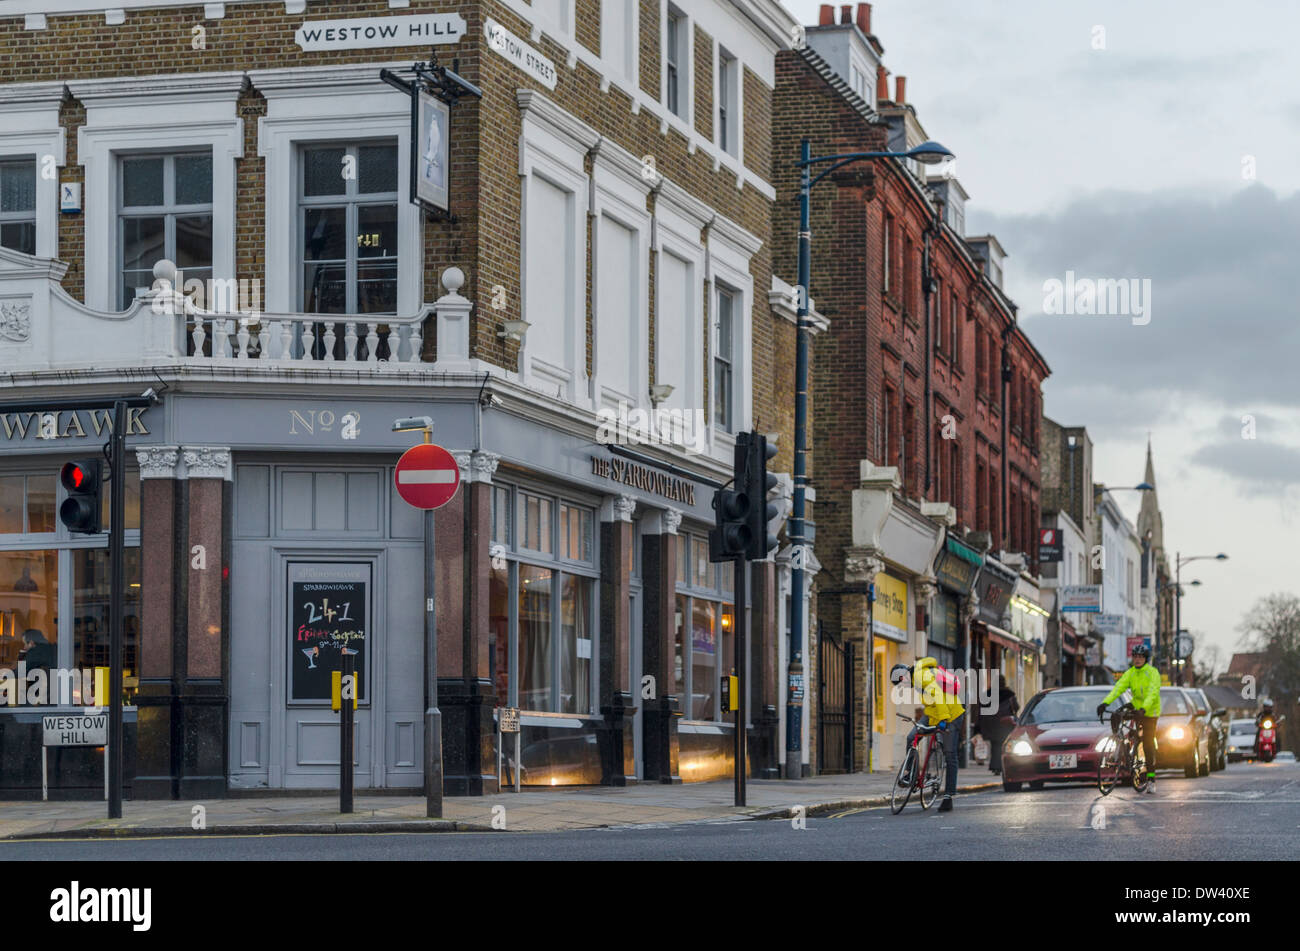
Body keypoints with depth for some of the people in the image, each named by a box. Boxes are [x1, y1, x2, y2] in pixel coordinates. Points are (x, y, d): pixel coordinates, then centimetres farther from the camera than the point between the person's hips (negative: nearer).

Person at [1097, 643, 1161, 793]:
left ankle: (1151, 779, -3)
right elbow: (1118, 688, -14)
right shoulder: (1130, 673, -2)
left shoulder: (1153, 673, -16)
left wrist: (1144, 708, -46)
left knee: (1148, 745, -9)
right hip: (1136, 707, 6)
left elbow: (1153, 693, -29)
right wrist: (1105, 703, -29)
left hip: (1150, 712, -5)